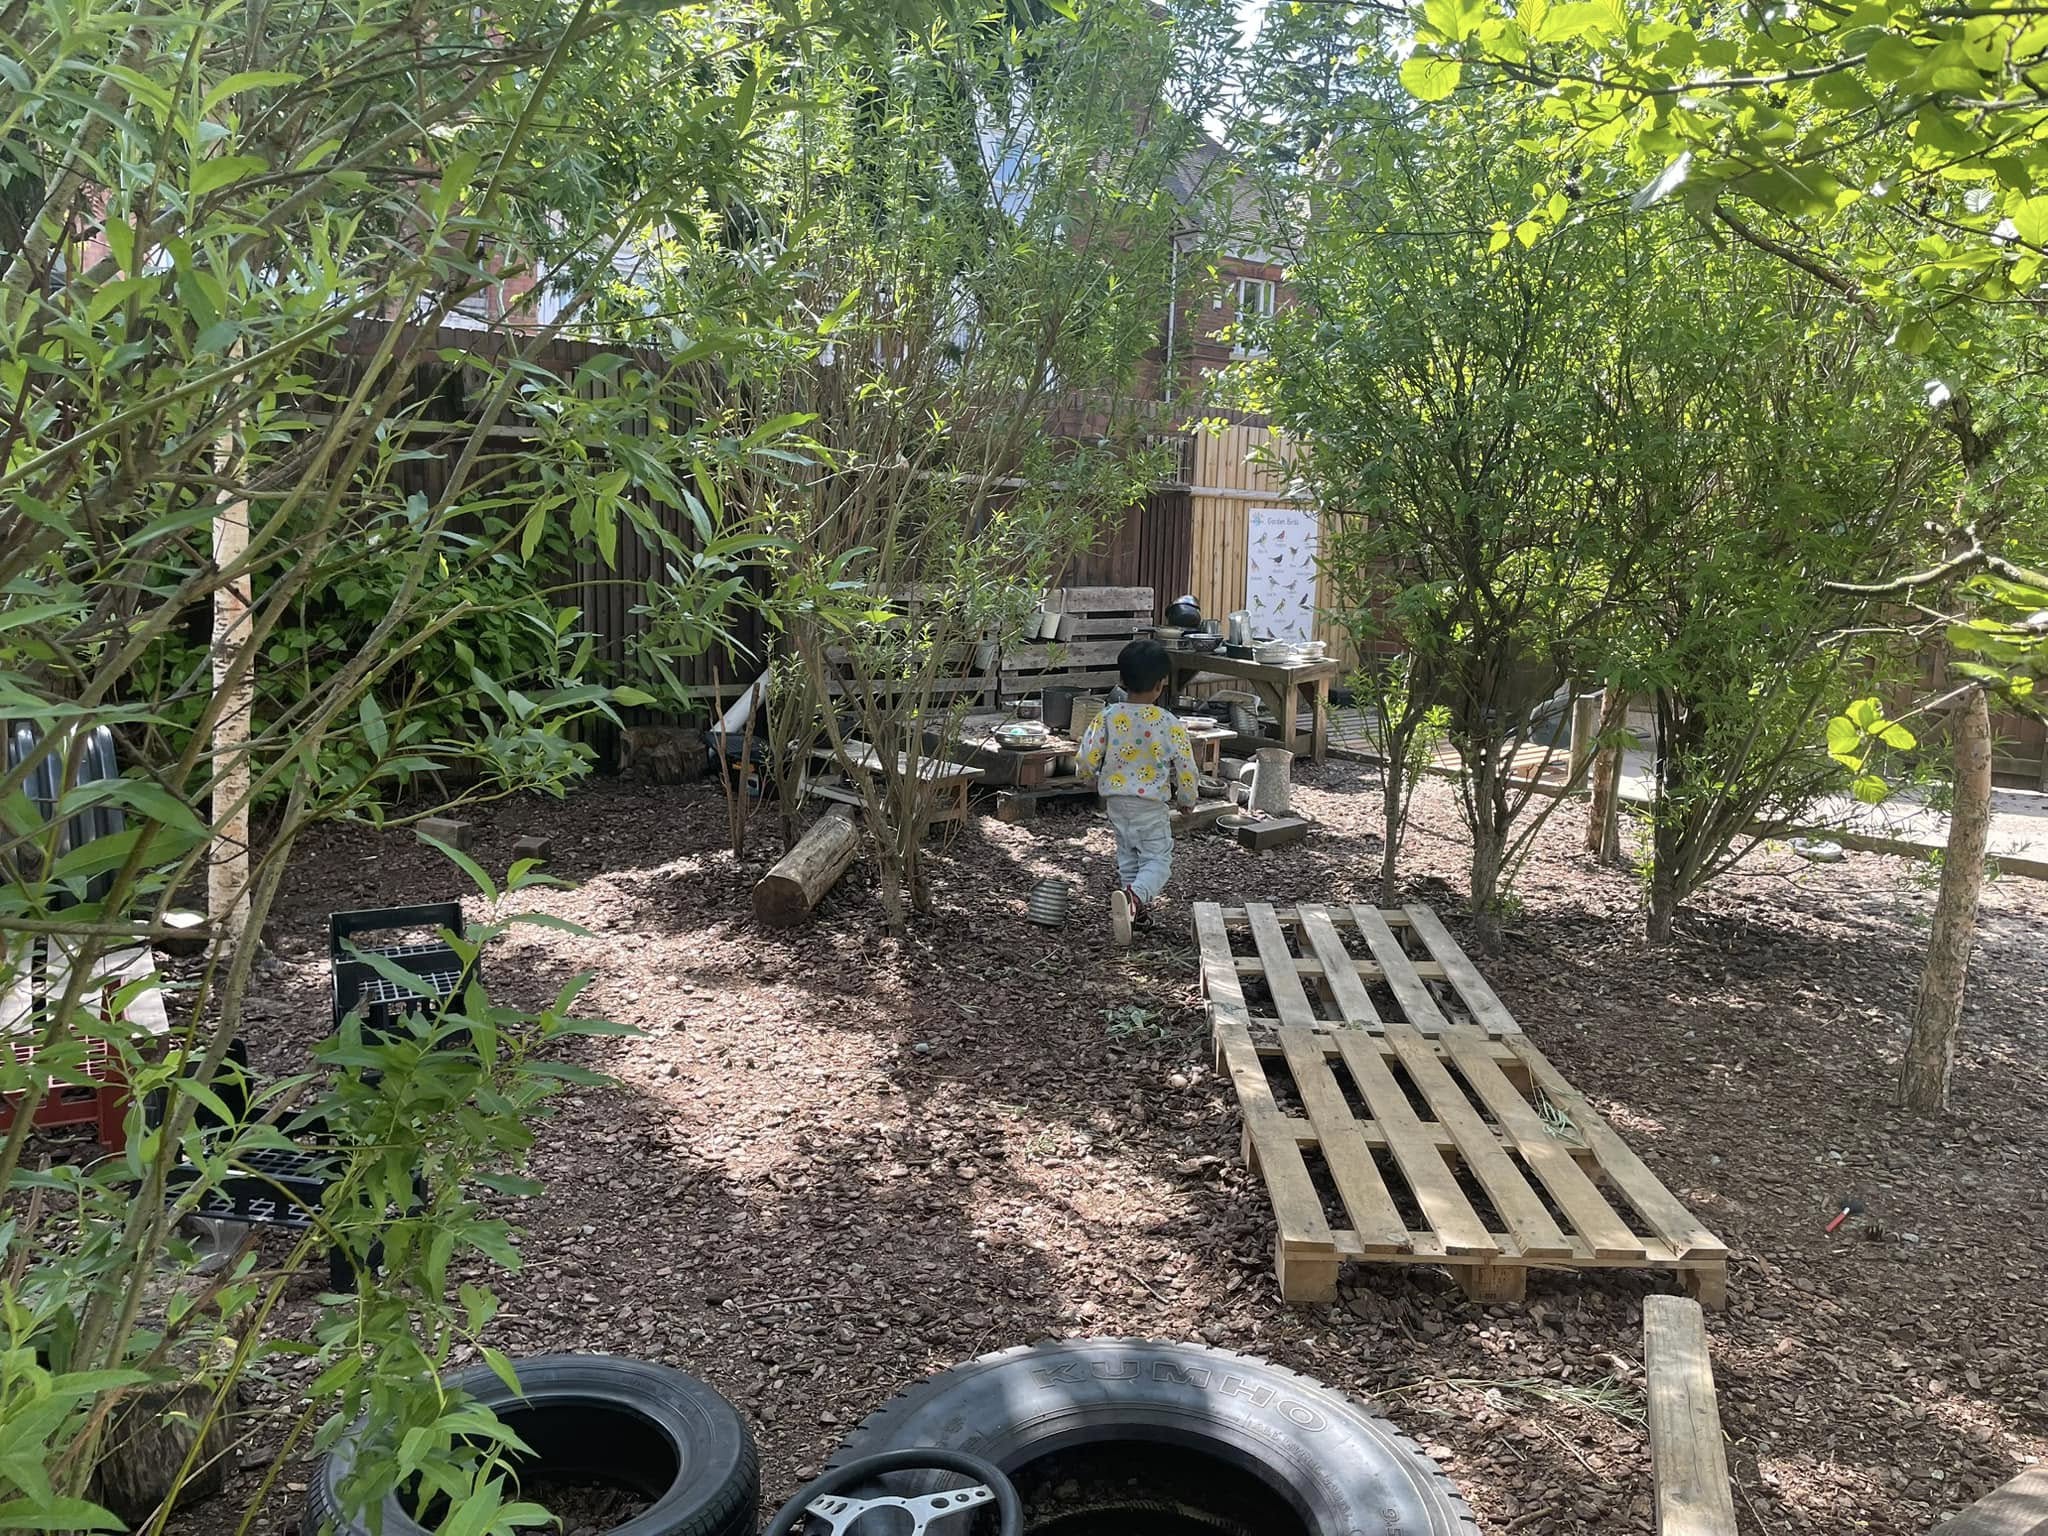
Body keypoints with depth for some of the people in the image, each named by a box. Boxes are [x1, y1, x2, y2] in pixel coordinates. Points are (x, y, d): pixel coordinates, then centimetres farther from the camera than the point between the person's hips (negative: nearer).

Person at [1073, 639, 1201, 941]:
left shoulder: (1107, 717, -10)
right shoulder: (1170, 725, -14)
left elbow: (1086, 761, -7)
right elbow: (1186, 769, -7)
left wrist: (1096, 781, 16)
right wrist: (1187, 800, 13)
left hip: (1115, 800, 4)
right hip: (1152, 804, -3)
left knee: (1127, 854, 21)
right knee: (1158, 860, 2)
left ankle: (1133, 908, 27)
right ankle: (1134, 896, -25)